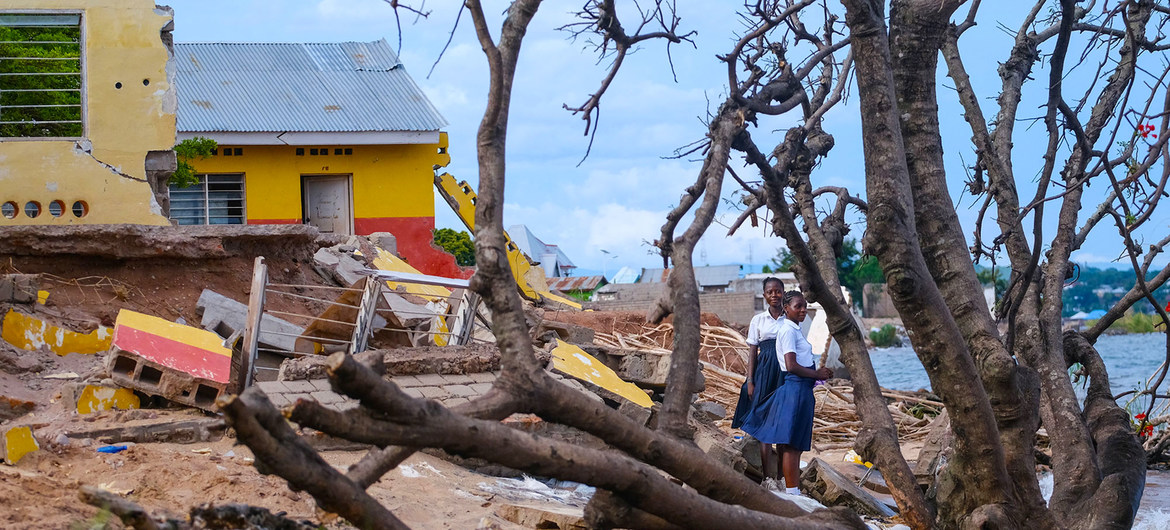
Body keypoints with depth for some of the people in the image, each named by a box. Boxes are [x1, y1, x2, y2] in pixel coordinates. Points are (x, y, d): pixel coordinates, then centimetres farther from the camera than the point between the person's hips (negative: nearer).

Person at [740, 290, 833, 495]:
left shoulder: (794, 330, 19)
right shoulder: (788, 330, -12)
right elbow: (791, 366, -19)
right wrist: (818, 374, -10)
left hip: (802, 391, 10)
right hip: (795, 389, -10)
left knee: (795, 445, 13)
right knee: (791, 444, -9)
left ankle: (791, 491, 19)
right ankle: (792, 492, -10)